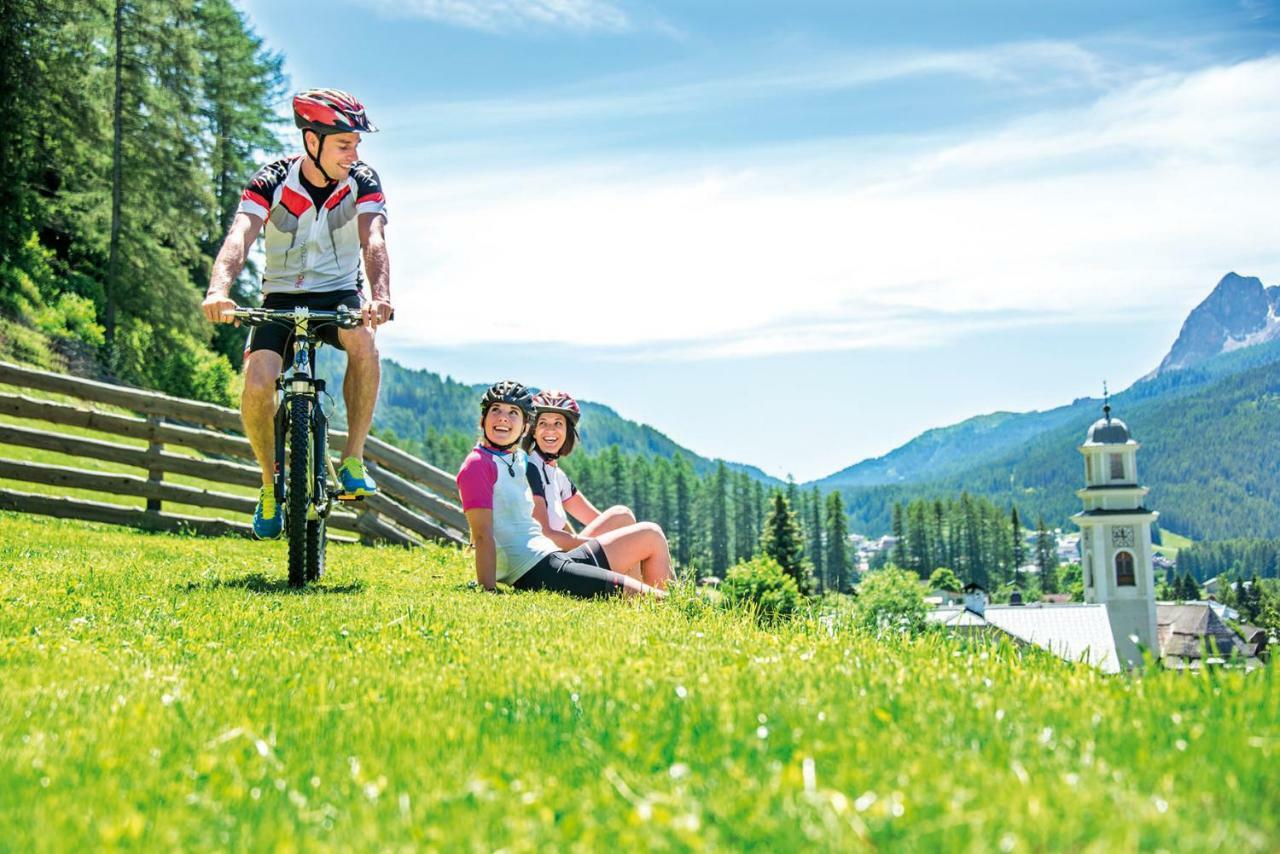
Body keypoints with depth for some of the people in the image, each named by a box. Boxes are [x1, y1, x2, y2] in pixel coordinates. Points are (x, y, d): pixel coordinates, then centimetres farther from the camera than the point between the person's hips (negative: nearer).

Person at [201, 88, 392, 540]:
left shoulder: (362, 180, -12)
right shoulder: (272, 181, -15)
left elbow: (373, 241, -28)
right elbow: (239, 237, -30)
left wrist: (379, 295, -49)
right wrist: (219, 290, -51)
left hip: (338, 293, 0)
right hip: (281, 297, 0)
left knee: (363, 339, -35)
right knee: (257, 383, -24)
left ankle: (353, 460, -20)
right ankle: (271, 482, 3)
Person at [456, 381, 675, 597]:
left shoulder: (521, 460, 20)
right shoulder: (478, 464, -7)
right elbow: (482, 535, -15)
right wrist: (488, 596, -21)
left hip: (557, 558, 10)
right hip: (536, 576, -10)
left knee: (651, 534, 18)